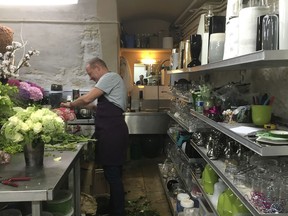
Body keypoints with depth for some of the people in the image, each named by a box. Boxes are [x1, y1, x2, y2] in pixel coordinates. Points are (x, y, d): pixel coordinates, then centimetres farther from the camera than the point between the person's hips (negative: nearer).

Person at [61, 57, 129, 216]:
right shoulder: (110, 79, 23)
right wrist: (79, 105, 15)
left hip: (112, 132, -10)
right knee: (112, 173, 16)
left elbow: (87, 99, -15)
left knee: (112, 174, -4)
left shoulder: (110, 77, -9)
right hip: (112, 131, 10)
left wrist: (71, 104, 2)